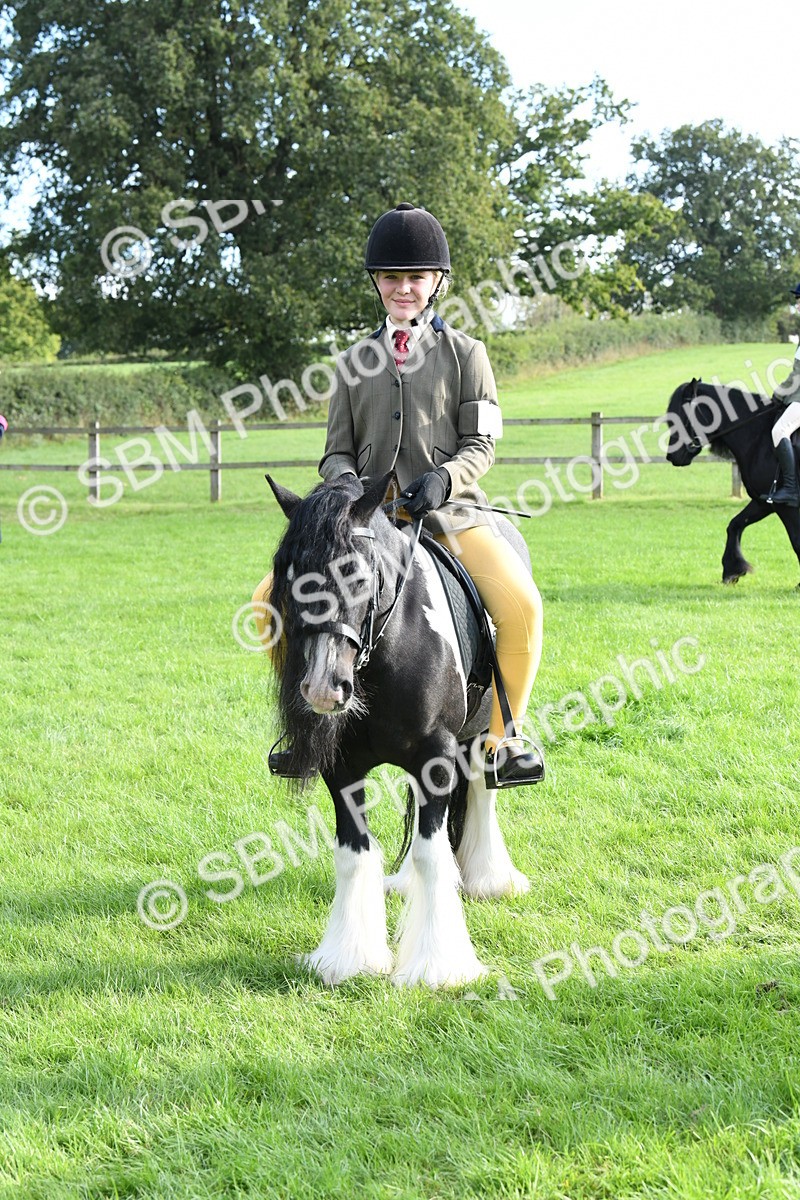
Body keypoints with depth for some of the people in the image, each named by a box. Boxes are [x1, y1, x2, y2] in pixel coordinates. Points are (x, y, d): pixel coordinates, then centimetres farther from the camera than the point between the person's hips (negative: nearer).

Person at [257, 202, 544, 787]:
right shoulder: (355, 362, 14)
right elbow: (337, 451, 13)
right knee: (272, 597, -14)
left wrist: (443, 477, -20)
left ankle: (501, 737, -8)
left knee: (521, 605, -29)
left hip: (449, 510, -3)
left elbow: (480, 444, 1)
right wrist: (346, 483, -11)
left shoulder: (465, 353, 7)